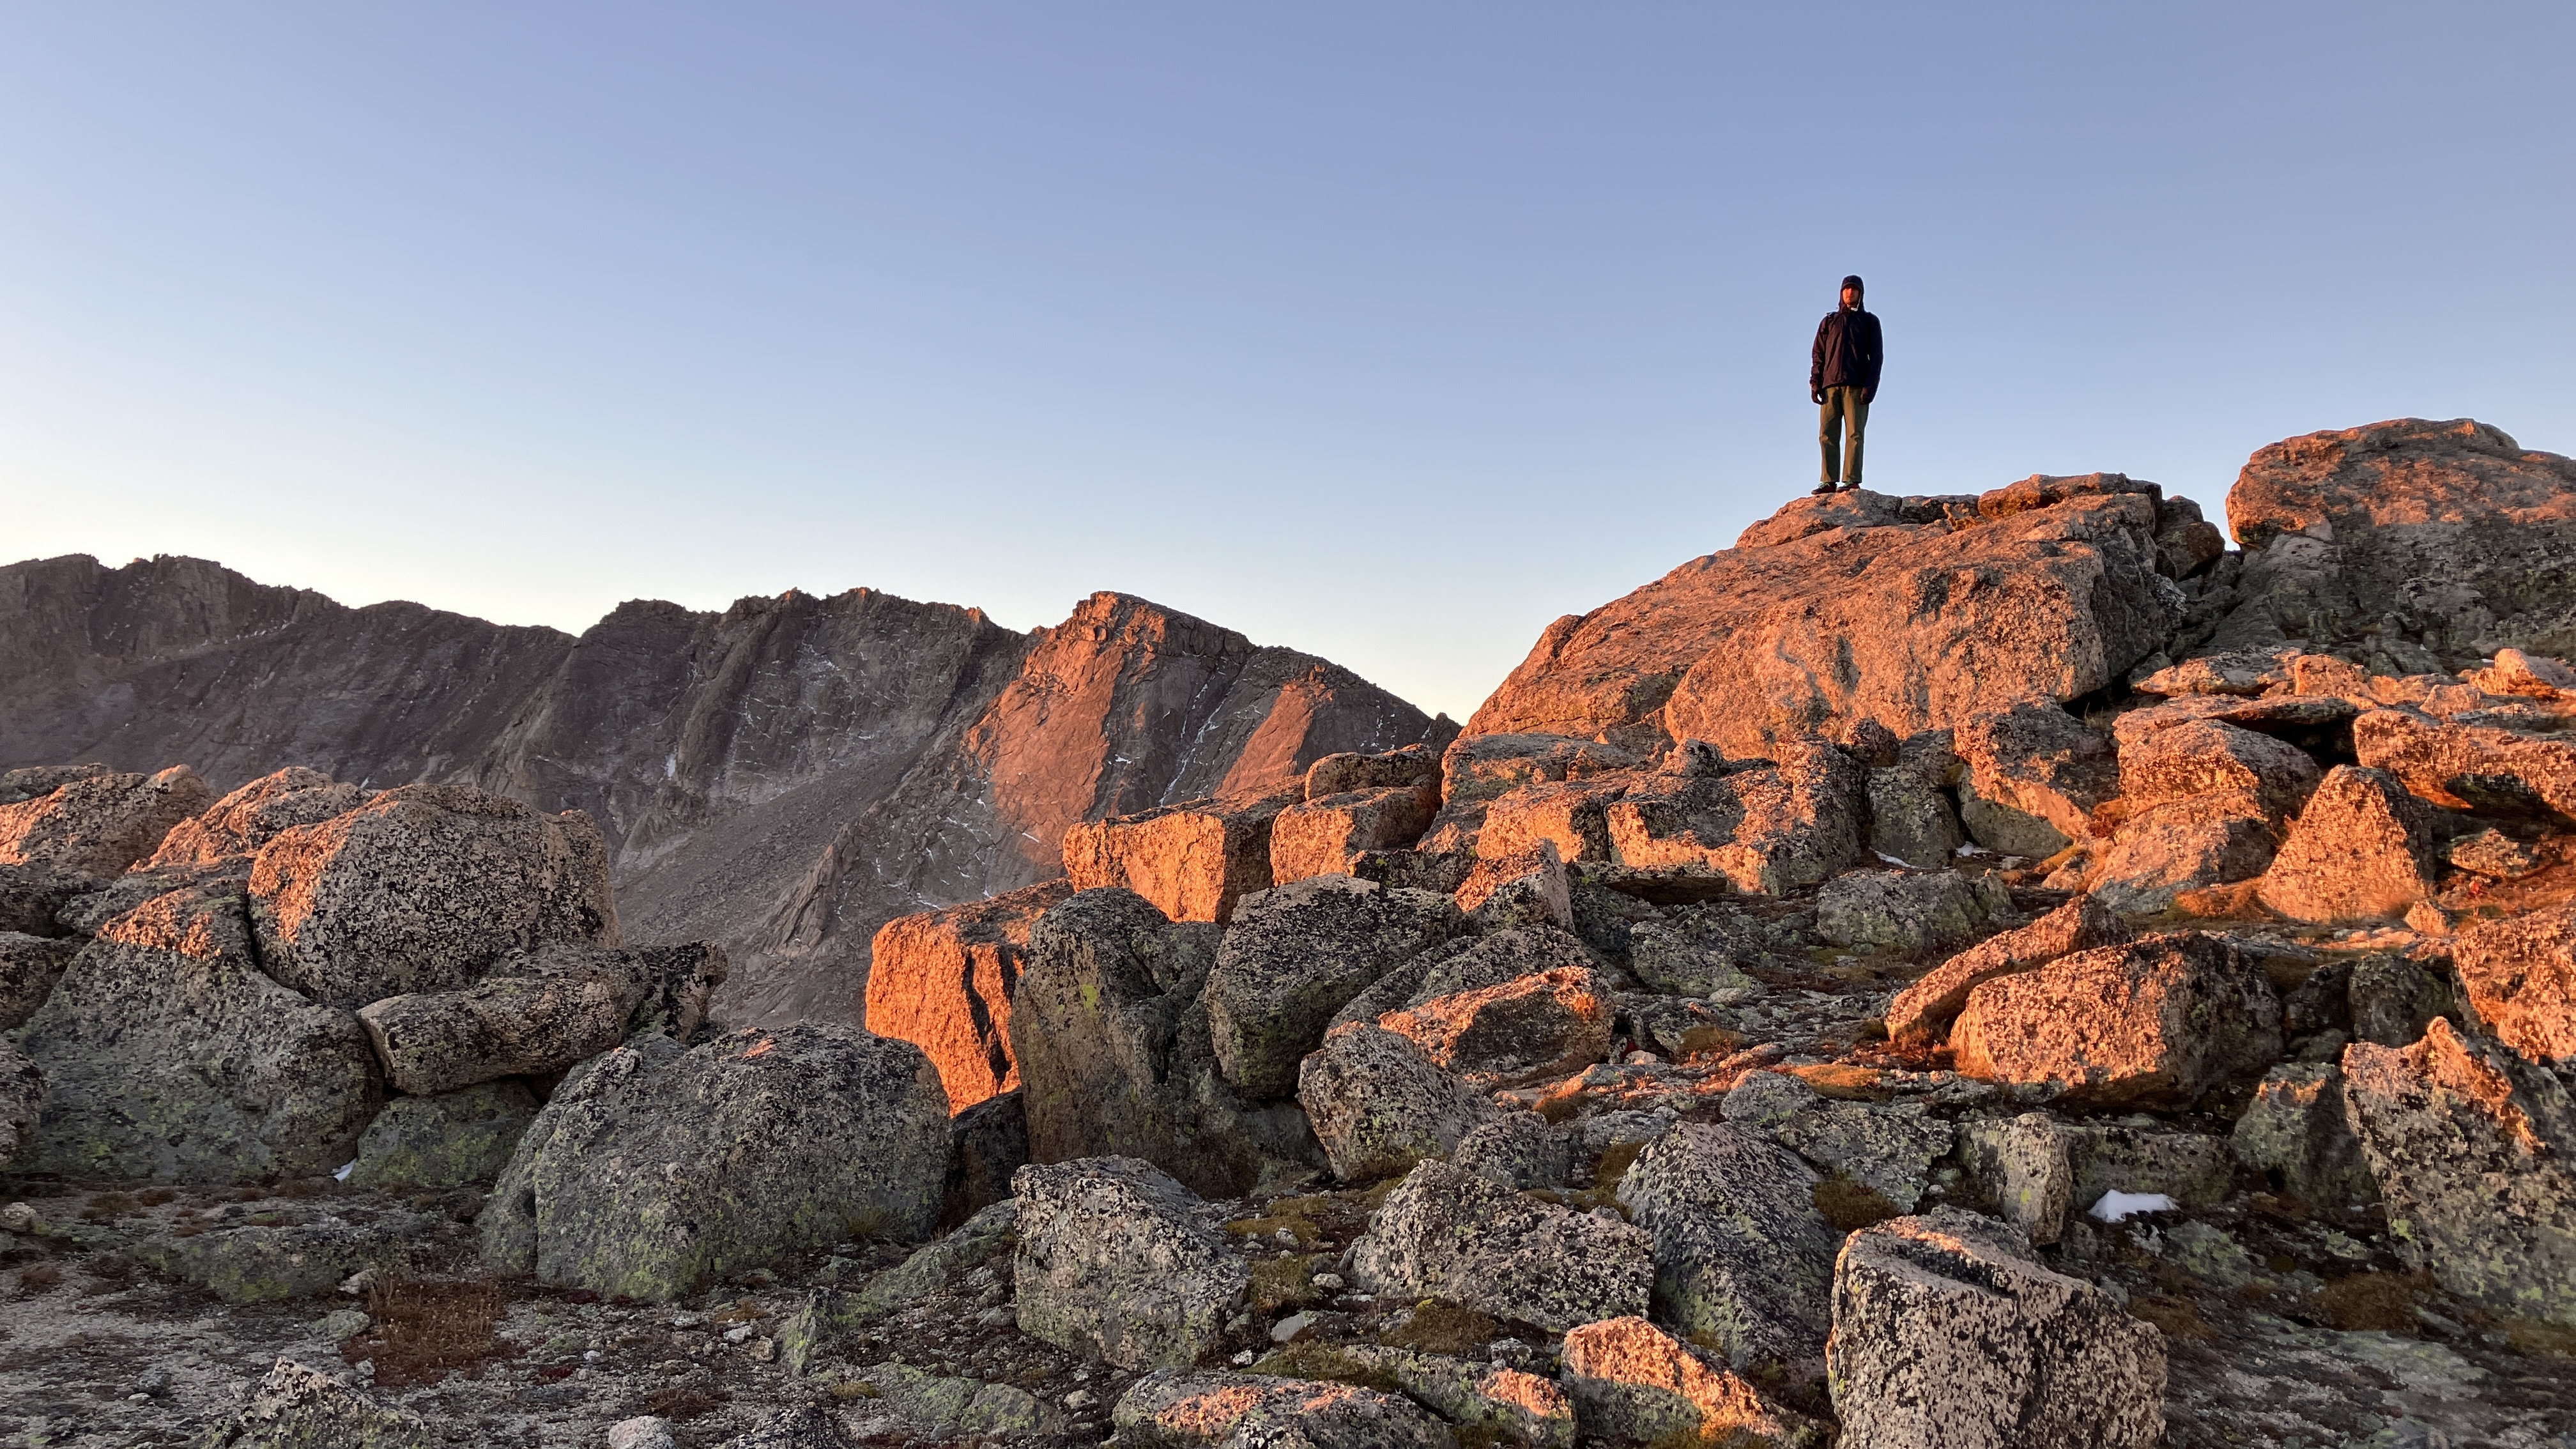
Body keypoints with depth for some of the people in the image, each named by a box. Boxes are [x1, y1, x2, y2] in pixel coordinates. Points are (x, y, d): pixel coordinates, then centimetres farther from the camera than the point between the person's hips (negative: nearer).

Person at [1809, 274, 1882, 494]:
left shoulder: (1869, 321, 13)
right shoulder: (1829, 321, 21)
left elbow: (1876, 356, 5)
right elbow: (1818, 354, 16)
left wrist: (1870, 386, -8)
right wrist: (1815, 383, 1)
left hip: (1856, 386, -2)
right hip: (1831, 386, 2)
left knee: (1854, 433, -9)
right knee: (1827, 434, -6)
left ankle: (1852, 480, -13)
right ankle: (1829, 481, -8)